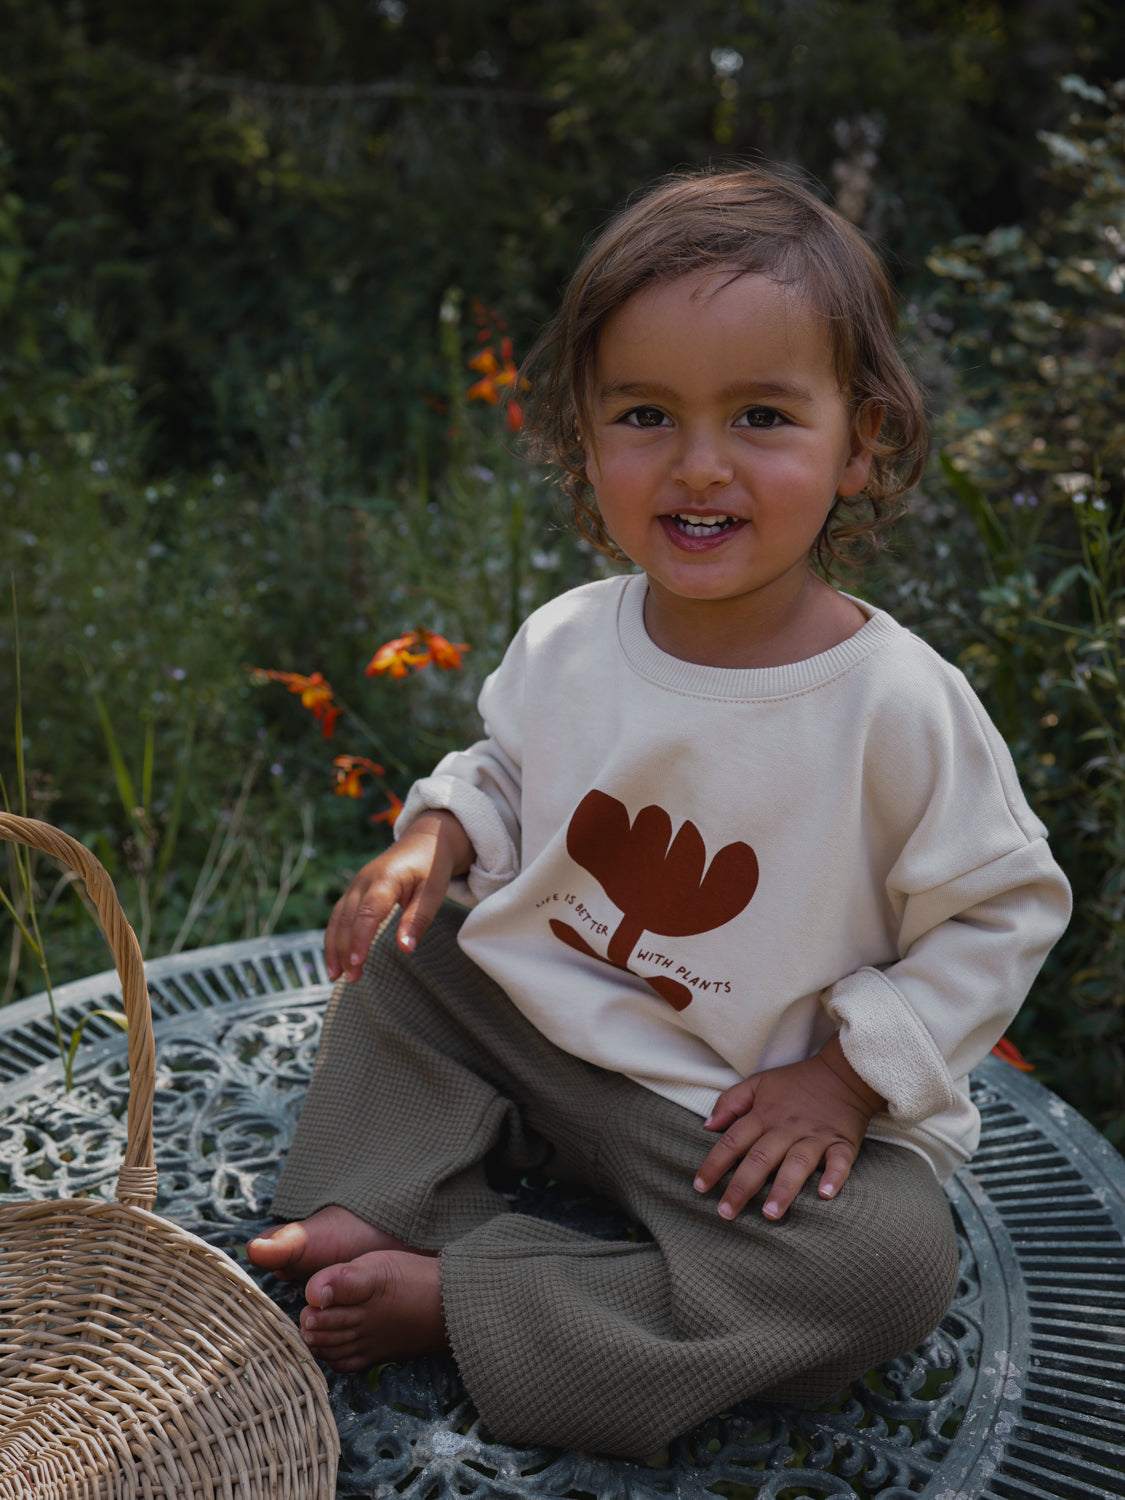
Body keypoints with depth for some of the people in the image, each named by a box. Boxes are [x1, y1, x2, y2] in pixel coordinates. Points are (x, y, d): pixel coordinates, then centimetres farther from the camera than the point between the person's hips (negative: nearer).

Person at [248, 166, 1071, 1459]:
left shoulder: (896, 703, -21)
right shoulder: (561, 643, -8)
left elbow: (1003, 910, -10)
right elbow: (508, 774, 13)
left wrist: (851, 1075, -16)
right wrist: (439, 833, -9)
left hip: (748, 1113, -4)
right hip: (529, 1018, 4)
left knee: (896, 1260, -29)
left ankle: (459, 1300, -22)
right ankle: (382, 1211, -8)